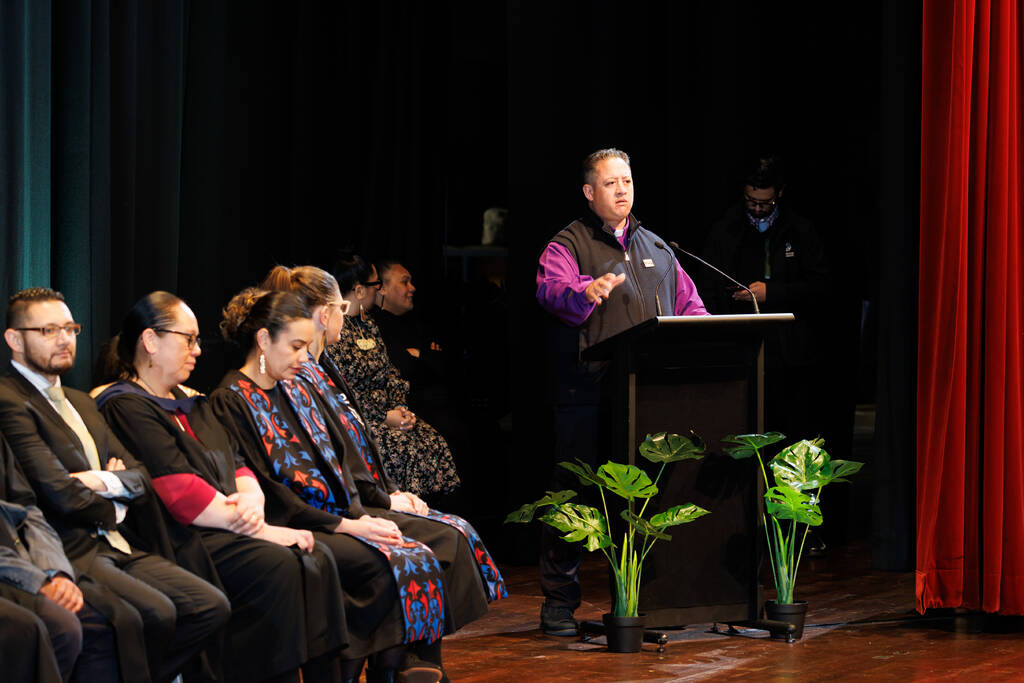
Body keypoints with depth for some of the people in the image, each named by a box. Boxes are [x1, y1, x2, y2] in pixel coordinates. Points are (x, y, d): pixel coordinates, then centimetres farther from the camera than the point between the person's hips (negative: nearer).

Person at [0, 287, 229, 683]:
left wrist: (106, 482, -5)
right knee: (155, 612, -30)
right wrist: (113, 508, 3)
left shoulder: (81, 403, 23)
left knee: (212, 606, -8)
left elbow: (142, 478, 17)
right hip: (70, 553, -9)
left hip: (119, 546, 9)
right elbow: (60, 494, -15)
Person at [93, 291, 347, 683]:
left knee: (317, 560, -16)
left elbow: (237, 466, 19)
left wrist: (251, 500, -7)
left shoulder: (192, 405, 26)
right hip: (183, 539, -8)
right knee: (277, 565, -30)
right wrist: (260, 529, -15)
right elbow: (178, 489, -14)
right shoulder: (126, 407, -4)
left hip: (230, 529, 8)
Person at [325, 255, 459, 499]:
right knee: (400, 446, -29)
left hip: (385, 413, 8)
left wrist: (399, 407, 0)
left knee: (434, 442, -13)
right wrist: (384, 417, -18)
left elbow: (390, 373, 19)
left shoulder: (368, 324, 18)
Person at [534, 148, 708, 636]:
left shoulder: (656, 249, 21)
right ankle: (559, 603, 3)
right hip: (587, 390, -5)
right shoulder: (568, 244, 2)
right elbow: (552, 289, -18)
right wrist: (586, 293, -40)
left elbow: (688, 302, 23)